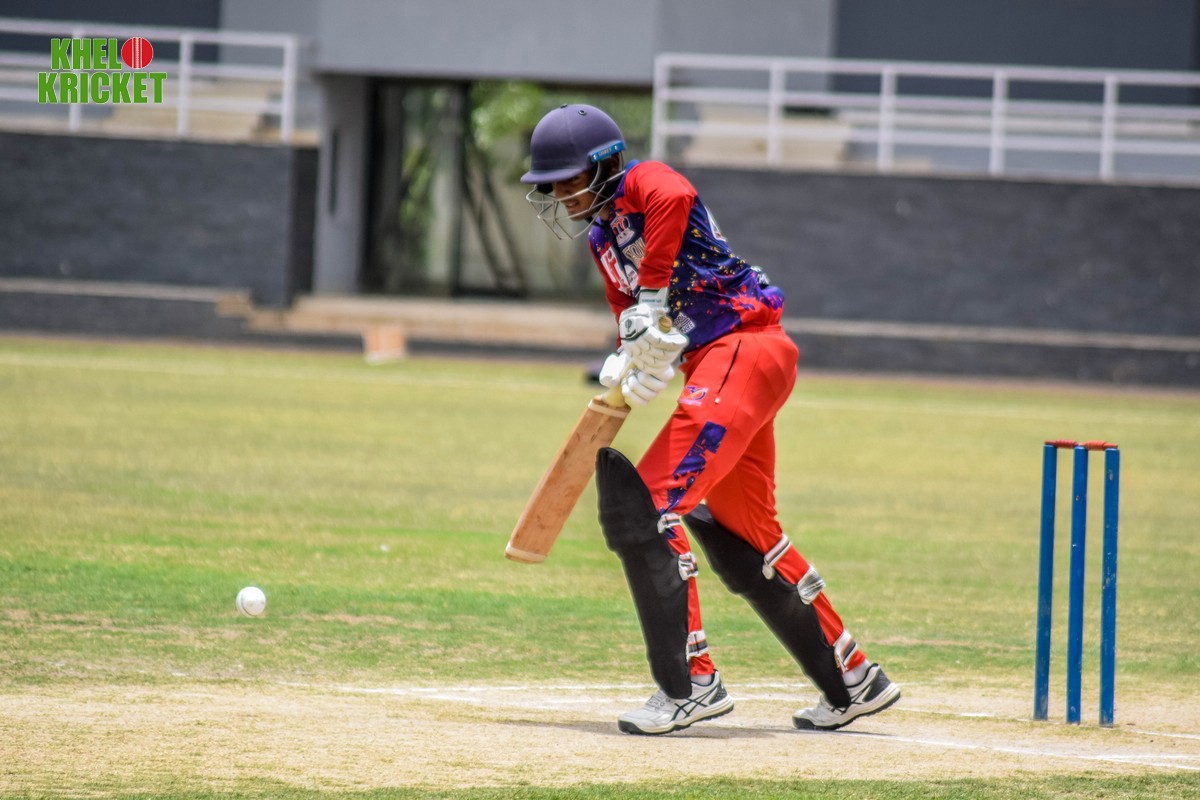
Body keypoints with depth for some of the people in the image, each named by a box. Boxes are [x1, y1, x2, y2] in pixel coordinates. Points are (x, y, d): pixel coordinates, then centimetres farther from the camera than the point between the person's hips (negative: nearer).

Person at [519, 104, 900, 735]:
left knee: (648, 504, -17)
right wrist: (626, 365, -4)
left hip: (742, 348, -11)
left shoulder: (643, 182, -8)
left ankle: (690, 681, -17)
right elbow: (633, 320, 19)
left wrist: (652, 299, -31)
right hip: (715, 363, 11)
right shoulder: (602, 234, 19)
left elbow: (672, 198, -33)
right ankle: (853, 682, 26)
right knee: (740, 539, 17)